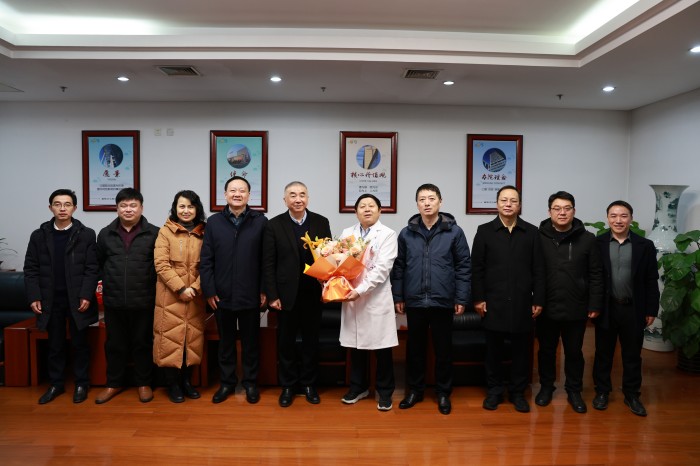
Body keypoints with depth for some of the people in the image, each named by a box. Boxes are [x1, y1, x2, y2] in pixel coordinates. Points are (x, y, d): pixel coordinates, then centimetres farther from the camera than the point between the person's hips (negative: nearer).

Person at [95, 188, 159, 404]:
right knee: (115, 344, 13)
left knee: (142, 344, 8)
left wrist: (152, 286, -3)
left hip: (143, 301, -3)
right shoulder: (105, 234, 7)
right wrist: (108, 282, 10)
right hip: (113, 301, 3)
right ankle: (114, 384, 28)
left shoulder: (154, 233, -3)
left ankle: (143, 383, 22)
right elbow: (99, 263, 15)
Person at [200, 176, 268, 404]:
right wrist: (209, 291, -4)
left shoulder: (260, 221, -2)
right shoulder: (214, 222, 3)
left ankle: (250, 383, 27)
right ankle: (227, 382, 30)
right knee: (225, 341, 15)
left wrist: (265, 290, -7)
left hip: (250, 295, -1)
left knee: (251, 341, 12)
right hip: (222, 295, 2)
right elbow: (206, 260, 1)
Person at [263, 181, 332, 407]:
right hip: (286, 294, -1)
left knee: (311, 340, 12)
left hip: (313, 293, 1)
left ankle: (309, 384, 28)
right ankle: (287, 385, 26)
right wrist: (272, 295, -7)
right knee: (286, 341, 10)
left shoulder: (321, 222, 0)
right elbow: (268, 263, -3)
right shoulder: (274, 225, -3)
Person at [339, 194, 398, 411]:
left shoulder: (388, 235, -3)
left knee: (382, 348, 4)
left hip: (377, 299, -3)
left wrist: (360, 290, -21)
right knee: (356, 346, 13)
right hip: (351, 298, 4)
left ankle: (385, 392, 21)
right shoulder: (346, 233, 11)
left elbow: (382, 269, -13)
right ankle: (358, 387, 30)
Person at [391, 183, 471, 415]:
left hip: (443, 301, -1)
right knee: (415, 347, 12)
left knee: (443, 349, 10)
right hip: (414, 301, 2)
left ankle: (443, 392, 26)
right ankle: (415, 389, 28)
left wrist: (462, 298, -5)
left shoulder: (454, 231, -2)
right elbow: (398, 267, 6)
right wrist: (397, 297, 5)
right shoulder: (406, 233, 3)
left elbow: (464, 266, -1)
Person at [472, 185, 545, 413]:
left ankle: (518, 392, 24)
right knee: (494, 349, 8)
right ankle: (494, 390, 23)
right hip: (493, 302, -1)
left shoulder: (532, 232, 5)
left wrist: (538, 300, 0)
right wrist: (478, 298, -4)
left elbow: (538, 270, 4)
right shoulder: (484, 231, 2)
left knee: (521, 349, 9)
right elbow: (477, 268, 1)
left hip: (522, 303, 1)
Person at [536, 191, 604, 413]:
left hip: (576, 309, 1)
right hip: (546, 308, 0)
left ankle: (574, 390, 31)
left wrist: (595, 304, -4)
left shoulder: (588, 239, -2)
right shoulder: (538, 237, -4)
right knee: (546, 350, 14)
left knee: (574, 351, 14)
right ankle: (546, 386, 33)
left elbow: (596, 275, 0)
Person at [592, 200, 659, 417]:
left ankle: (632, 395, 28)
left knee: (632, 355, 13)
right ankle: (602, 391, 27)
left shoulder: (645, 246, -1)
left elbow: (651, 281, 2)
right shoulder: (597, 243, -4)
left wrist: (651, 310, 0)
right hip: (606, 308, -1)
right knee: (603, 353, 12)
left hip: (634, 310, 1)